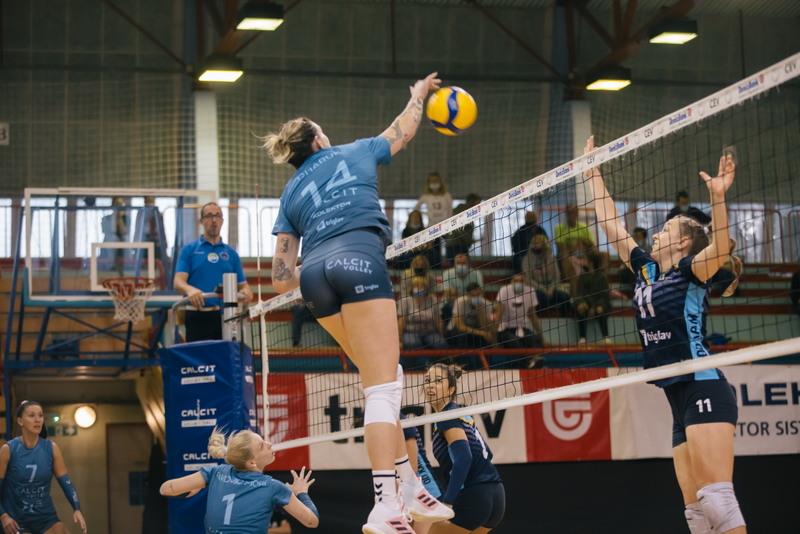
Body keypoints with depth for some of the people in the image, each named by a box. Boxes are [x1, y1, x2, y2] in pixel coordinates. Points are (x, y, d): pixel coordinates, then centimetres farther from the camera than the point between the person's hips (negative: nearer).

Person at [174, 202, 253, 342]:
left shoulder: (231, 253, 14)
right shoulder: (189, 250, 7)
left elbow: (243, 285, 11)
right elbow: (178, 281, -3)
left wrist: (246, 292, -14)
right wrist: (190, 289, -26)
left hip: (225, 316, 2)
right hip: (198, 316, -2)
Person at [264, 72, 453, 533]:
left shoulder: (291, 195, 26)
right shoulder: (353, 153, 21)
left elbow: (282, 279, 20)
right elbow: (403, 130, 39)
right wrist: (419, 94, 57)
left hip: (316, 276, 5)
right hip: (359, 262, -5)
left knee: (386, 377, 17)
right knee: (383, 388, -10)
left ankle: (411, 488, 15)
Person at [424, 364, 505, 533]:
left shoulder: (448, 416, -9)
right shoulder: (463, 414, 17)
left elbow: (463, 458, -22)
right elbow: (486, 453, 23)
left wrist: (447, 502, -28)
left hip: (473, 497, -9)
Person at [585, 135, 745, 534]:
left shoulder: (691, 272, -3)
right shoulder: (646, 270, 17)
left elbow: (720, 249, -24)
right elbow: (611, 225, 25)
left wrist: (718, 197, -38)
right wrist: (593, 173, 28)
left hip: (704, 390, -8)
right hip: (680, 400, 8)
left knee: (716, 496, -20)